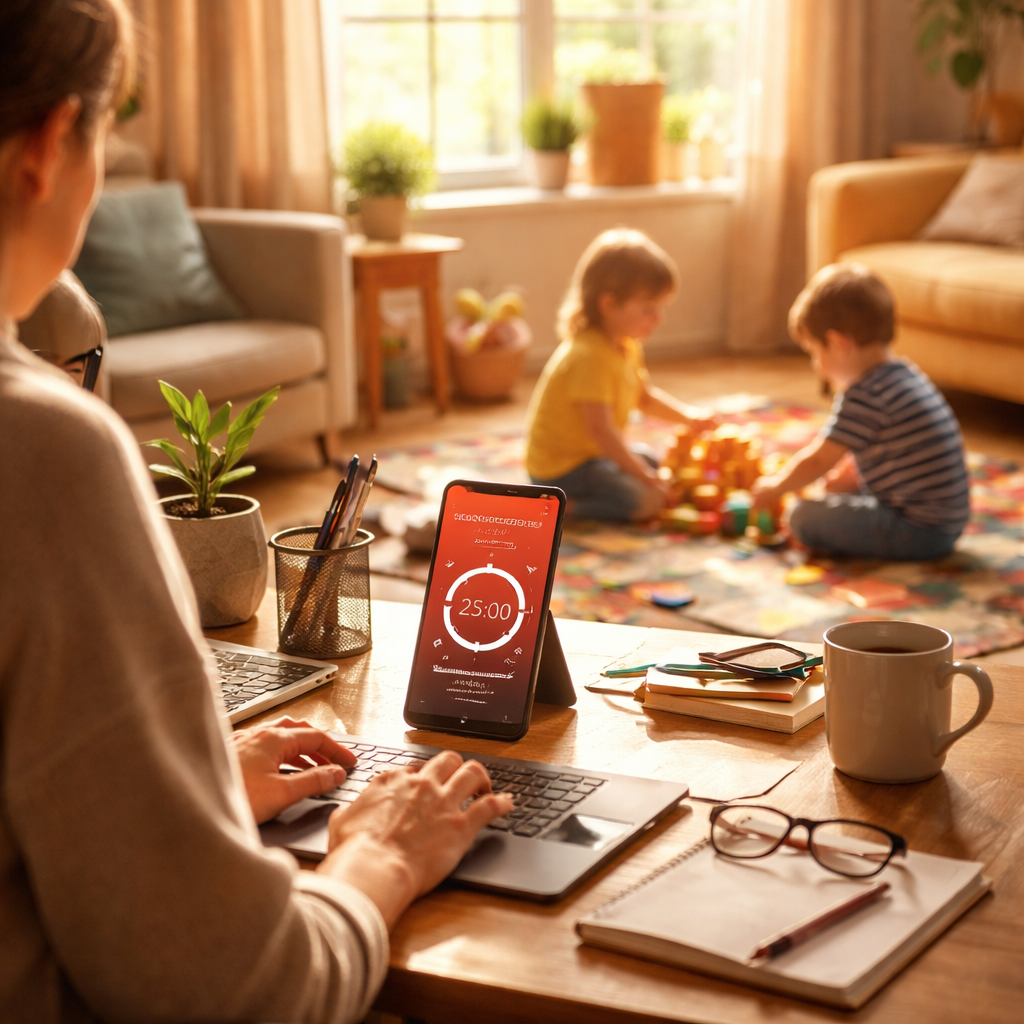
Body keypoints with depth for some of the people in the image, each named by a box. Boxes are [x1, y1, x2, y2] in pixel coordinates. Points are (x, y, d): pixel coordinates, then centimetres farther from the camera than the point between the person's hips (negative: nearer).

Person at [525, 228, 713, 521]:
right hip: (560, 466, -11)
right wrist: (645, 476, -24)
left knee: (656, 465, 25)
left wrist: (688, 416, 5)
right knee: (646, 500, -22)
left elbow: (645, 397, 22)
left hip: (592, 453, 11)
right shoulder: (590, 357, -27)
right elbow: (600, 429, -29)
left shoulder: (628, 346, 6)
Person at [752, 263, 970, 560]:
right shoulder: (907, 374, 11)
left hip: (918, 530, -10)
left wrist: (774, 487, 6)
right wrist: (846, 477, 25)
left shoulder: (864, 396, -19)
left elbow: (817, 461, -9)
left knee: (803, 516, -13)